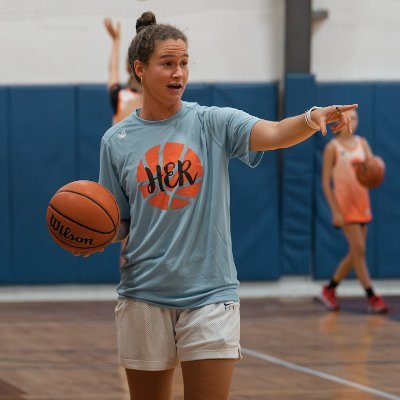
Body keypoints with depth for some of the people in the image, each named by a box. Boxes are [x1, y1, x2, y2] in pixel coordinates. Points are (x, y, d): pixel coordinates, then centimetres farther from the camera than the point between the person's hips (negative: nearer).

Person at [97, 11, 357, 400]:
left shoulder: (213, 123, -2)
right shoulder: (116, 141, 3)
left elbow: (274, 134, -21)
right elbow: (118, 225, 10)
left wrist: (312, 118, -41)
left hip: (209, 295, -1)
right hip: (144, 296, 1)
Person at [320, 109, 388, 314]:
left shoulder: (362, 143, 9)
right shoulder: (333, 147, -6)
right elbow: (326, 182, -8)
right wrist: (335, 210, -14)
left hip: (362, 202, 6)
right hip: (344, 203, -6)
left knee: (355, 252, 8)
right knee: (359, 250, -12)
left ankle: (329, 289, 23)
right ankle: (372, 298, -11)